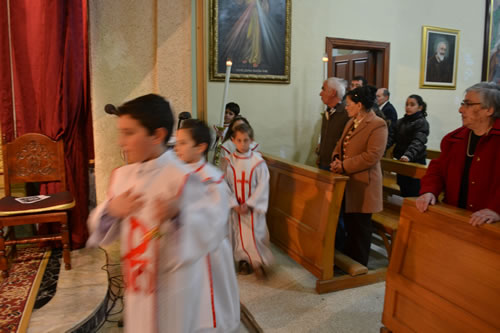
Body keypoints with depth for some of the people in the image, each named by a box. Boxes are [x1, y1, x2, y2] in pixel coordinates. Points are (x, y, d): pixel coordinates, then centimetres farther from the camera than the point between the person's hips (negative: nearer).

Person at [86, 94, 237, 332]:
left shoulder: (182, 179, -21)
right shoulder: (121, 175, 0)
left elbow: (212, 230, -22)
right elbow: (104, 231, 7)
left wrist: (178, 213, -38)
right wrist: (111, 211, -14)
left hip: (177, 284, -6)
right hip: (138, 281, 6)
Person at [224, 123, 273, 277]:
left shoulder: (258, 161, -9)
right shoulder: (229, 161, -4)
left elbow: (262, 186, -8)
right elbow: (225, 185, -4)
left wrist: (249, 204, -12)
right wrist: (235, 205, -11)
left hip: (253, 206, -1)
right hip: (236, 207, 2)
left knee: (255, 234, -2)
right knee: (238, 233, 9)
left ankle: (258, 261, 17)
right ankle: (243, 260, 28)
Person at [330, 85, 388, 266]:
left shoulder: (378, 125, -14)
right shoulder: (351, 122, 14)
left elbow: (372, 156, -22)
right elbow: (340, 144, 17)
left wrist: (344, 166, -19)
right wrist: (336, 159, -4)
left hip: (363, 184, -8)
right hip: (347, 182, 8)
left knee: (359, 227, 4)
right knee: (349, 224, 18)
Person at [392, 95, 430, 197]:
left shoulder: (422, 123, -10)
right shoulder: (401, 121, 11)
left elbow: (418, 142, -24)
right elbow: (396, 139, 19)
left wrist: (408, 155, -40)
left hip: (415, 162, -7)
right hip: (401, 161, 7)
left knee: (413, 195, -7)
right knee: (403, 192, 14)